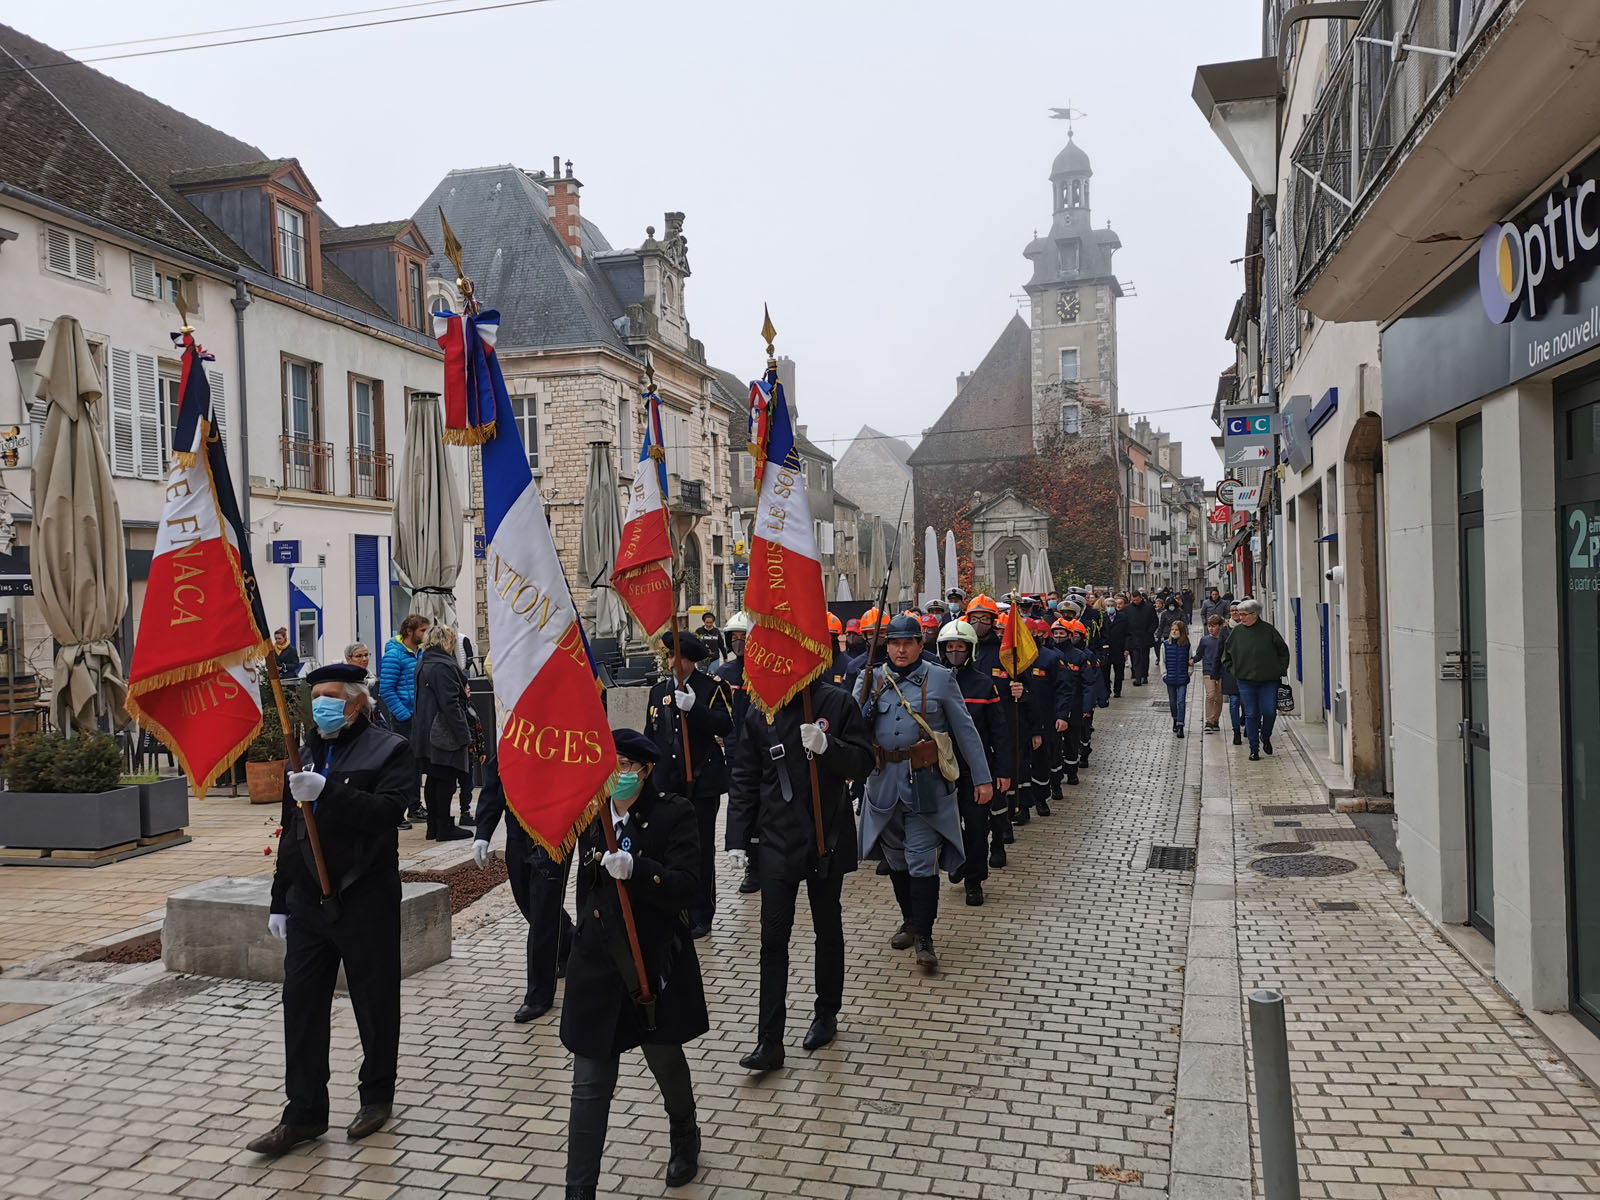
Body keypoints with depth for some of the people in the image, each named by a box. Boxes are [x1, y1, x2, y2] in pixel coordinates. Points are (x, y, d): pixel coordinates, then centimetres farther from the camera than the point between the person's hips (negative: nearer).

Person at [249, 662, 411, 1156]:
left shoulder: (388, 750, -6)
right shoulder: (305, 755, 14)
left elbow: (388, 811, -22)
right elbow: (290, 832, 19)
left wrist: (327, 791, -31)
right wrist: (279, 900, 17)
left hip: (367, 899, -5)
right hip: (308, 899, 6)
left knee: (375, 1004, 8)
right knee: (301, 1004, 6)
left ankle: (377, 1096, 26)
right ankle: (304, 1113, 16)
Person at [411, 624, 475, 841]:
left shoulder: (422, 664, 14)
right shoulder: (444, 666, -16)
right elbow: (450, 704, -20)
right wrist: (463, 734, -18)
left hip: (426, 732, 10)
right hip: (445, 734, -9)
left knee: (433, 780, 13)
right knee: (446, 780, -3)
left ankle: (434, 827, 18)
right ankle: (444, 827, 1)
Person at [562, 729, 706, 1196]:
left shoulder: (673, 814, -13)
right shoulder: (588, 813, 1)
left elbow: (686, 888, -24)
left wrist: (634, 869, -36)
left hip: (657, 964, -2)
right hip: (597, 965, 3)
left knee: (666, 1061, 20)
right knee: (589, 1084, 2)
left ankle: (684, 1138, 50)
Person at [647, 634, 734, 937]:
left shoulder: (713, 687, -2)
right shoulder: (658, 691, 13)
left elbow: (725, 726, -16)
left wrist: (694, 706, -27)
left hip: (702, 783, -4)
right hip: (667, 784, 4)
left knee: (701, 850, 2)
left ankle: (700, 915, 12)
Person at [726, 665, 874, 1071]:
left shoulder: (837, 703, -6)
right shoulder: (760, 714, 0)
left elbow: (863, 762, -6)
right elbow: (744, 780, 4)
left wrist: (827, 746, -24)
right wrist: (737, 838, 0)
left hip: (828, 836, -1)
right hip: (778, 839, 1)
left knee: (827, 928, 16)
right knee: (773, 936, -2)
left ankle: (826, 1014, 35)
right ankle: (770, 1041, 3)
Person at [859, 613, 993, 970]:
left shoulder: (940, 679, 0)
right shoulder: (871, 680, 7)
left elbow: (965, 730, 2)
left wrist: (982, 777, 0)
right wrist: (867, 708, -12)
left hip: (925, 782, -4)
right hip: (884, 781, 4)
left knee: (922, 860, -7)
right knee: (896, 859, 14)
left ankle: (924, 938, -1)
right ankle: (910, 920, 32)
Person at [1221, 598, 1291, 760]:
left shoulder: (1268, 630, -3)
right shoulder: (1237, 633, 1)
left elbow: (1283, 651, 8)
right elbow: (1226, 655, 14)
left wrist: (1280, 670, 3)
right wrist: (1233, 671, 7)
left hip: (1269, 681, -1)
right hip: (1246, 682, 1)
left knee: (1270, 712, -5)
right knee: (1251, 715, 2)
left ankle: (1266, 737, 25)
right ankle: (1254, 748, 12)